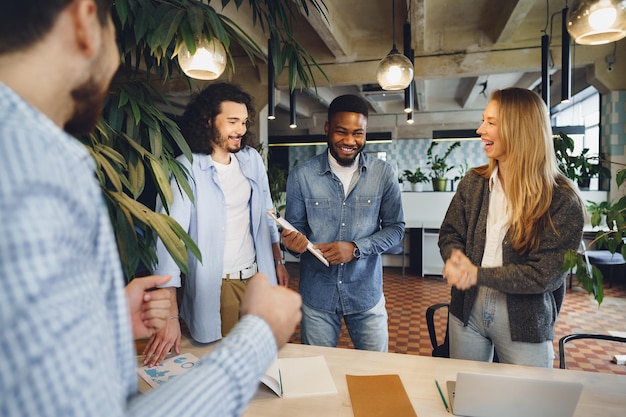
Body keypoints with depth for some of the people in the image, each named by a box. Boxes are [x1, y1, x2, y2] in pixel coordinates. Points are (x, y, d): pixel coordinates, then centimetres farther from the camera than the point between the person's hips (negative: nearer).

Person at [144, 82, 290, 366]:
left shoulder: (252, 159, 3)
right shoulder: (187, 169, -16)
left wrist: (278, 261, 12)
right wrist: (170, 316, -30)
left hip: (258, 276, 5)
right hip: (216, 286, -5)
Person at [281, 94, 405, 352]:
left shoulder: (383, 174, -6)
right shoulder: (301, 175, -6)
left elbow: (395, 227, -1)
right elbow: (295, 226, 2)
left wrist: (356, 249, -17)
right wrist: (294, 240, -22)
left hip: (366, 294, 1)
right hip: (316, 294, 0)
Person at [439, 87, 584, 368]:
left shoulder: (562, 200, -15)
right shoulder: (473, 183, -2)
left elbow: (546, 275, -17)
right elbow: (450, 233, 2)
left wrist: (478, 274, -19)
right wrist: (455, 259, -20)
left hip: (525, 323, -3)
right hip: (468, 309, 4)